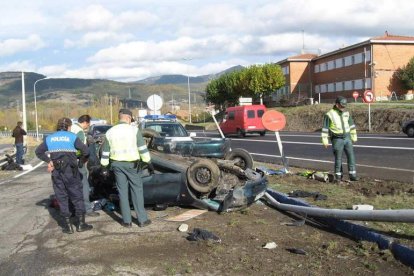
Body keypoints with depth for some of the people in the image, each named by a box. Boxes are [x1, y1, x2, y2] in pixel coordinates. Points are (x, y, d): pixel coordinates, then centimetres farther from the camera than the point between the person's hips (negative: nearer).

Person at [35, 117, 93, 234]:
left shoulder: (49, 138, 11)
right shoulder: (72, 137, 0)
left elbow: (38, 151, 4)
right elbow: (85, 150, -8)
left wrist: (49, 161, 2)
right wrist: (84, 159, 11)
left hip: (56, 172, 3)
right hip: (70, 171, -3)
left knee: (62, 198, 9)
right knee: (77, 196, 8)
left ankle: (67, 226, 10)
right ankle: (80, 224, 10)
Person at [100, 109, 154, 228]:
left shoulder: (110, 132, 3)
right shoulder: (134, 130, -7)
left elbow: (105, 152, 7)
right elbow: (142, 148, -8)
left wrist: (104, 166, 14)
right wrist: (149, 163, -3)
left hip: (117, 164, 3)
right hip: (131, 164, -3)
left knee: (122, 191, 9)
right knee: (137, 190, 6)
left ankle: (127, 221, 11)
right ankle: (142, 219, 7)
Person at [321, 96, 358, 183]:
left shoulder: (346, 113, 7)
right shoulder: (329, 114, -9)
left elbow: (351, 125, 16)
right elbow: (325, 128, -8)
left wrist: (354, 137, 16)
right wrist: (325, 141, -10)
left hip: (347, 138, 4)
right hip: (337, 139, -4)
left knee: (351, 156, -1)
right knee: (338, 159, 0)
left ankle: (352, 175, 5)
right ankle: (338, 177, 12)